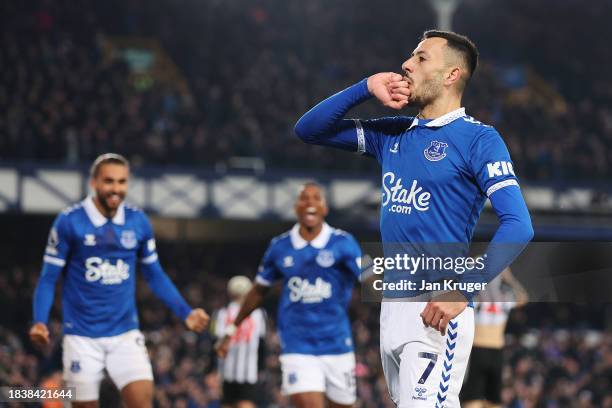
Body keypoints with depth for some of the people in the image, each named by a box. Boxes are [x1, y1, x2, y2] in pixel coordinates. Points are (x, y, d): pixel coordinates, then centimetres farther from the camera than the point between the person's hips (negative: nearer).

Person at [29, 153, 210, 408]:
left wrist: (185, 313, 1)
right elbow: (48, 279, -4)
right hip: (82, 337, -2)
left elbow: (155, 276, 12)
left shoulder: (138, 222, 1)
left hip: (125, 334, 2)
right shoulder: (69, 222, -9)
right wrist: (40, 322, -19)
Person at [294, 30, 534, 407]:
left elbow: (518, 227, -13)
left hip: (436, 309, -7)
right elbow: (309, 130, 17)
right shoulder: (393, 133, 15)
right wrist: (366, 88, 3)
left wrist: (463, 289, -23)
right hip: (392, 304, 7)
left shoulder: (478, 138, -5)